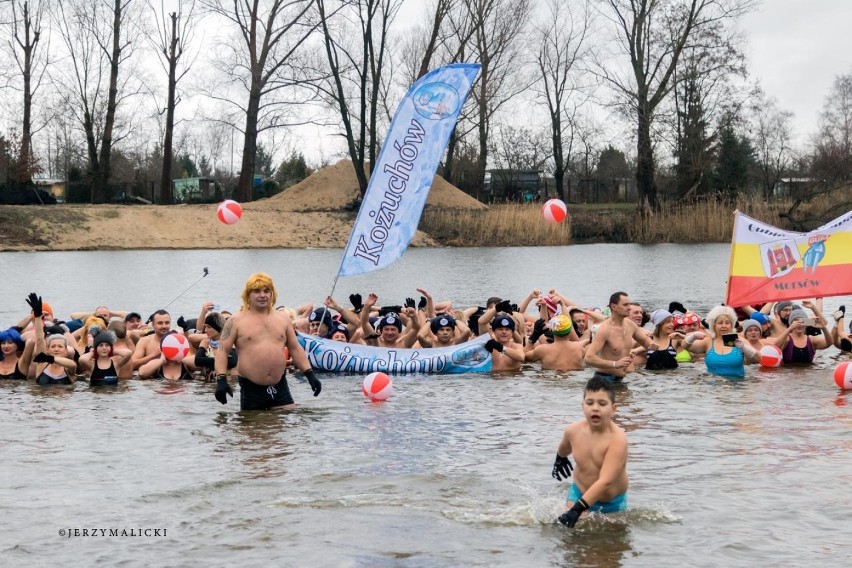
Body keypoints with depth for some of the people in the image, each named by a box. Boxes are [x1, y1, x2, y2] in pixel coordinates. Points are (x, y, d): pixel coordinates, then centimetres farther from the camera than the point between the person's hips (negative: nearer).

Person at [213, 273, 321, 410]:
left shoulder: (283, 319, 12)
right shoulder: (236, 321, 0)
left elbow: (295, 349, 16)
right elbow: (222, 350, -4)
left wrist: (310, 374, 7)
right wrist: (221, 379, -17)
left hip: (279, 387, 3)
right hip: (251, 388, -3)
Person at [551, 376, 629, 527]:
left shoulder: (617, 438, -29)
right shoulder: (573, 430, -14)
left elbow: (605, 481, -37)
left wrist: (578, 509, -45)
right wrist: (560, 459, 36)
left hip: (612, 503, -2)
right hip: (580, 494, 2)